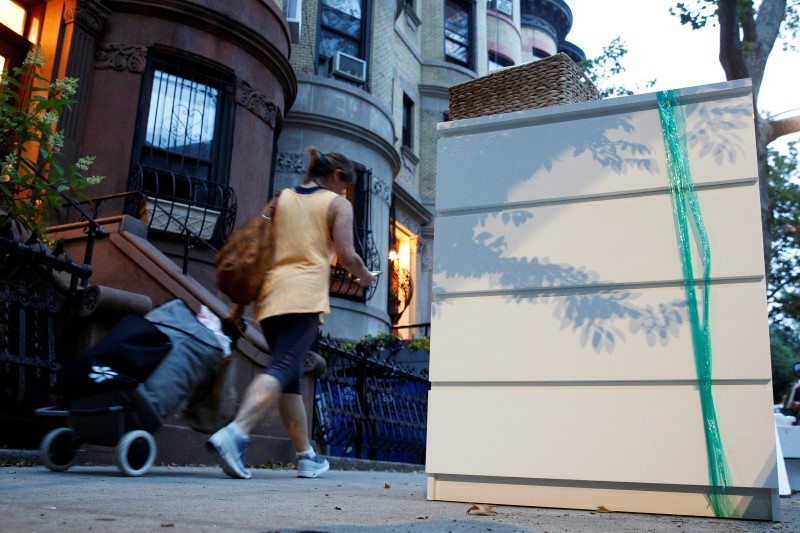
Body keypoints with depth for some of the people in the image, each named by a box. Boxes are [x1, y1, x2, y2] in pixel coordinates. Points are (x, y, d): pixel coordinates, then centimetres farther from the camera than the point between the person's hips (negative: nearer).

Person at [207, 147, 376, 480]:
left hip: (270, 293, 6)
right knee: (282, 370, -14)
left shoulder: (281, 198, 20)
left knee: (291, 377, 12)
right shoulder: (337, 204, 7)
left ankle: (306, 457, 19)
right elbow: (346, 255, -4)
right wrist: (365, 277, 17)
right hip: (305, 296, -6)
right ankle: (234, 434, -35)